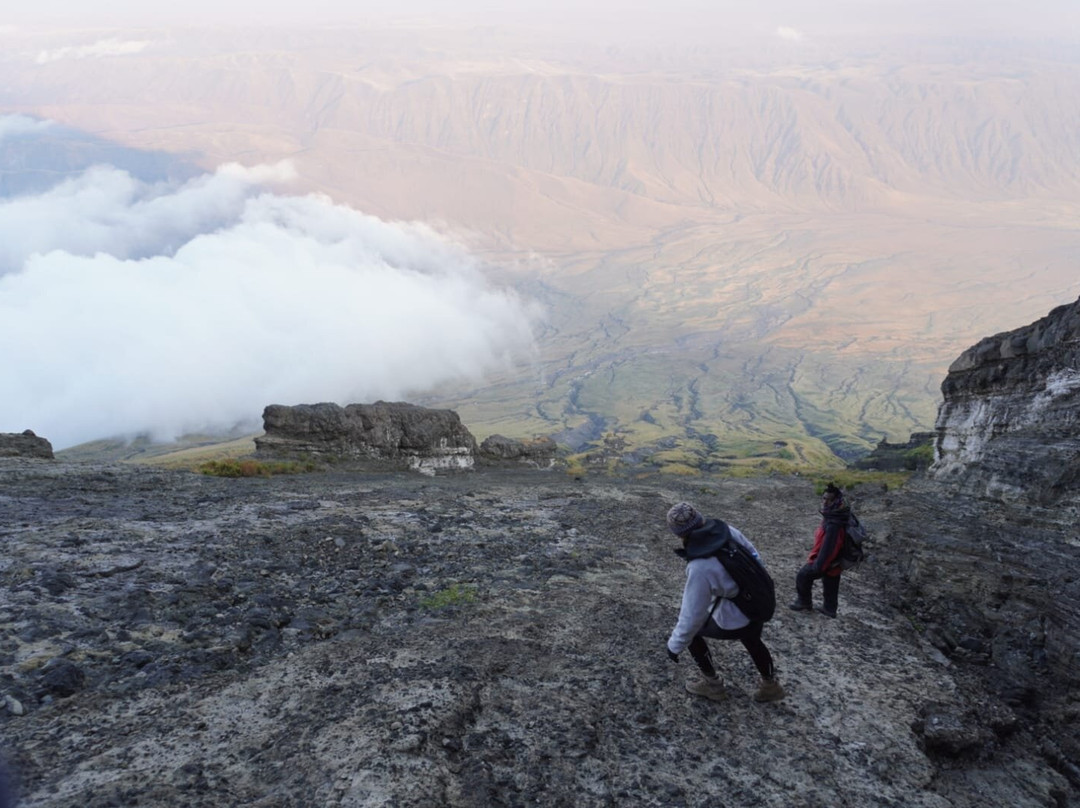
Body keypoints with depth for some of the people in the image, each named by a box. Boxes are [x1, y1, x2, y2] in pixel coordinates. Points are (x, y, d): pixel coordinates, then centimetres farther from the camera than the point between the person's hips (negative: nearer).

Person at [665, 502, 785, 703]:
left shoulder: (700, 567, -33)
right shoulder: (726, 530, -16)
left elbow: (692, 615, -24)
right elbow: (755, 556, 2)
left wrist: (675, 645, -10)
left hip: (735, 623, -7)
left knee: (691, 630, 17)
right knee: (751, 640, 36)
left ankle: (712, 684, 31)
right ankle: (770, 685, 57)